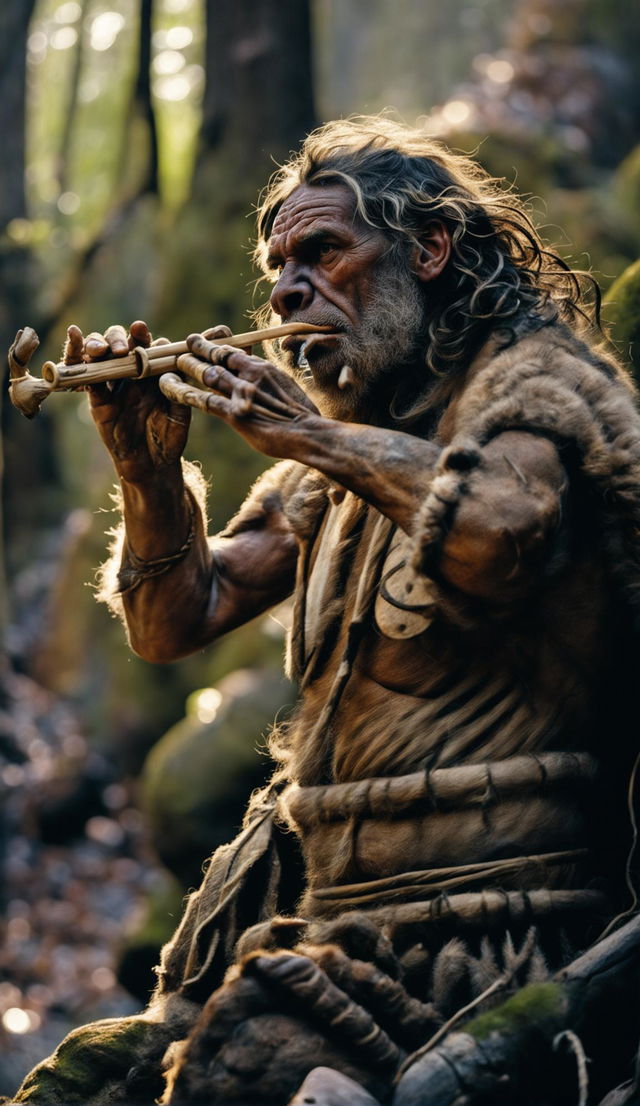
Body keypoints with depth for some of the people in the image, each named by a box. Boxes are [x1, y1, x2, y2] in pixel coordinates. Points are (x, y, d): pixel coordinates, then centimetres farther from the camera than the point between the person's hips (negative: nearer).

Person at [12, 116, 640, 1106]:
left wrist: (312, 435, -18)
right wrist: (149, 467, -1)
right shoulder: (339, 454, 20)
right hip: (328, 904, 7)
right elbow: (175, 623, 15)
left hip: (476, 907, -7)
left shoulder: (537, 379, -4)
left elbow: (497, 528, -29)